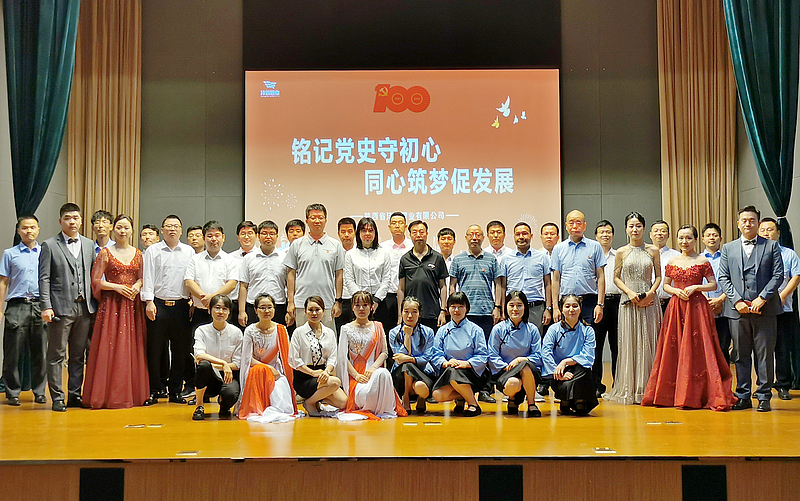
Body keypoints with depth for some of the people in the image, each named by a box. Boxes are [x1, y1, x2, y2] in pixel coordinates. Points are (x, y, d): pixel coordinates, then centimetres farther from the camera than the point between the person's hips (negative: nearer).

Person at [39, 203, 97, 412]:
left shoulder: (89, 245, 13)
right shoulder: (49, 246, 1)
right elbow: (44, 279, -4)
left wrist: (94, 303, 6)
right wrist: (46, 306, -12)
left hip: (85, 307, 4)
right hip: (61, 307, -4)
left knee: (79, 355, 9)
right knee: (56, 355, 2)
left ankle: (75, 395, 18)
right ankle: (57, 398, 8)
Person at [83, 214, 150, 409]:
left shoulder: (138, 254, 11)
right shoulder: (105, 253, 1)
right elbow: (96, 281, -2)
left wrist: (138, 285, -6)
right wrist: (116, 287, -14)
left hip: (132, 304, 3)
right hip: (111, 303, -3)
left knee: (132, 347, 3)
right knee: (109, 347, -5)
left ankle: (132, 393, 10)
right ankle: (108, 394, 1)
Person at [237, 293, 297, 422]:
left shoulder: (280, 330, 0)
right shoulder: (250, 331, -5)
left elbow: (285, 358, 4)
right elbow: (247, 358, -8)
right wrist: (268, 368, -19)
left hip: (275, 370, 1)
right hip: (255, 370, -1)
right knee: (261, 370, -36)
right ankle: (257, 410, -27)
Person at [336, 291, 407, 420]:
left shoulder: (377, 327, 13)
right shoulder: (347, 329, 6)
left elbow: (384, 352, 6)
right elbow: (343, 357, 0)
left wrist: (373, 368, -13)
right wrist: (356, 375, -13)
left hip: (374, 369, 2)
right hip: (354, 372, -2)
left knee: (383, 373, -37)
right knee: (364, 394, -35)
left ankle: (385, 410, -16)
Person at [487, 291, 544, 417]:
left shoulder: (532, 330, 6)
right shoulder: (498, 329, 3)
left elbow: (537, 357, 3)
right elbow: (493, 356, 0)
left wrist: (520, 360, -14)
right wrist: (506, 367, -15)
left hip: (528, 373, 1)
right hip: (504, 372, -1)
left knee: (525, 365, -36)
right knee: (513, 384, -36)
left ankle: (531, 405, -17)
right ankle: (513, 399, 5)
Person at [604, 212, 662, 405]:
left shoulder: (653, 251, 6)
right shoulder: (621, 252, 6)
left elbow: (658, 276, 8)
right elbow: (616, 277, 7)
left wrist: (651, 292, -9)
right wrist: (630, 292, -9)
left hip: (649, 301, 0)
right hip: (629, 302, 0)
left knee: (648, 343, -1)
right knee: (629, 344, 0)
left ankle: (648, 388, 5)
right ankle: (629, 390, 5)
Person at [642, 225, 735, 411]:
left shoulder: (703, 261, 1)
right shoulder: (672, 262, 10)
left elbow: (713, 284, 3)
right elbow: (665, 285, 15)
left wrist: (696, 287, -11)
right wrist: (676, 291, -4)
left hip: (697, 307, -3)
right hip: (676, 307, 3)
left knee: (698, 350, -6)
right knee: (674, 350, 3)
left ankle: (696, 396, 0)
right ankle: (674, 394, 10)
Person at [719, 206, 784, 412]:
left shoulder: (771, 246, 7)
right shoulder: (728, 248, 12)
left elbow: (778, 275, 0)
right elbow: (723, 278, 7)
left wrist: (762, 299, -11)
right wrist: (737, 301, -6)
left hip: (764, 309, -2)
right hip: (737, 309, 2)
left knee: (765, 353, 0)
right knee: (741, 354, 6)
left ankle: (764, 396, 8)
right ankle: (743, 396, 13)